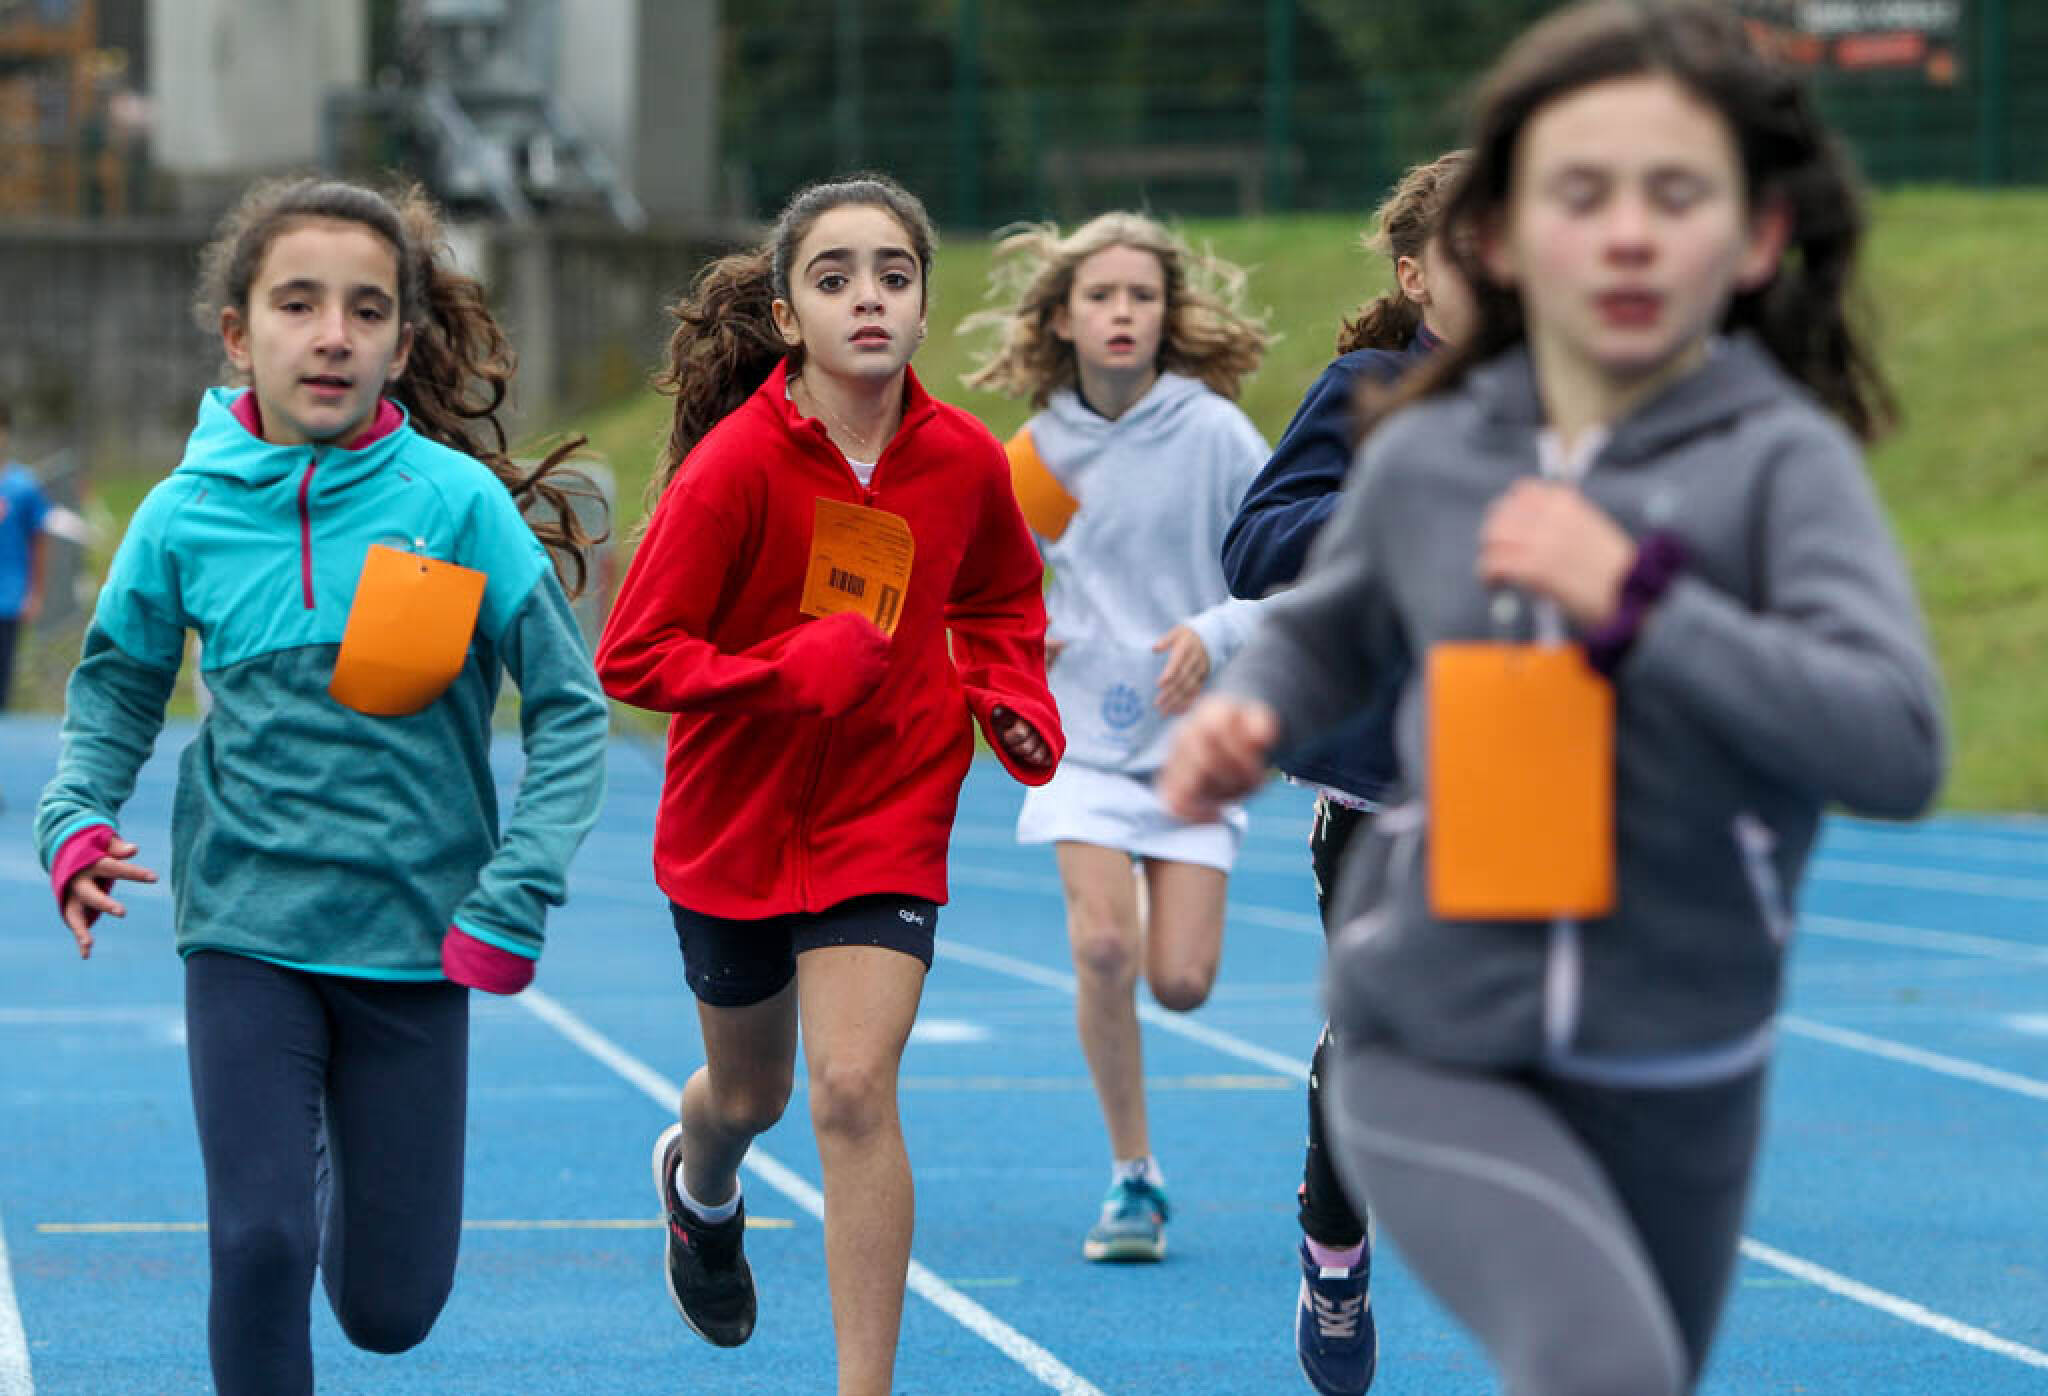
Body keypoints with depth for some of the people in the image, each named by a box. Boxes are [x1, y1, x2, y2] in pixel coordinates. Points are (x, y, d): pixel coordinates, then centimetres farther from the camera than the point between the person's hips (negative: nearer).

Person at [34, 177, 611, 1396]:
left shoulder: (455, 502, -9)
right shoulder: (189, 514, -4)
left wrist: (514, 903, -11)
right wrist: (77, 821, -5)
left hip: (415, 933, 0)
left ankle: (351, 1163, 43)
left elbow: (571, 708, -4)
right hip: (247, 929, 0)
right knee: (260, 1248, -14)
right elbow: (117, 686, 12)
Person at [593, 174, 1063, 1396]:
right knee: (750, 1095, 19)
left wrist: (1013, 695, -6)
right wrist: (787, 671, -29)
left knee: (855, 1088, -17)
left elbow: (1002, 602, 13)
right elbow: (631, 655, -17)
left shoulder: (965, 460, -8)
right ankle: (700, 1184, 58)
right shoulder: (737, 462, -19)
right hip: (737, 821, 0)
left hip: (888, 817, 0)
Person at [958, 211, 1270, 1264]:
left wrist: (1215, 633, -19)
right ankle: (1132, 1177, -1)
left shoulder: (1212, 432, -8)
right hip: (1082, 727, 1)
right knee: (1104, 945, -17)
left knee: (1181, 981, -7)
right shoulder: (1043, 444, 2)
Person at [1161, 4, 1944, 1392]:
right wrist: (1242, 717, -2)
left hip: (1672, 1078, 1)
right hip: (1432, 1054, -1)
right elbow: (1325, 636, 20)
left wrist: (1636, 599, -26)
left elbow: (1897, 745, -24)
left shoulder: (1779, 462, -10)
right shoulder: (1426, 460, -2)